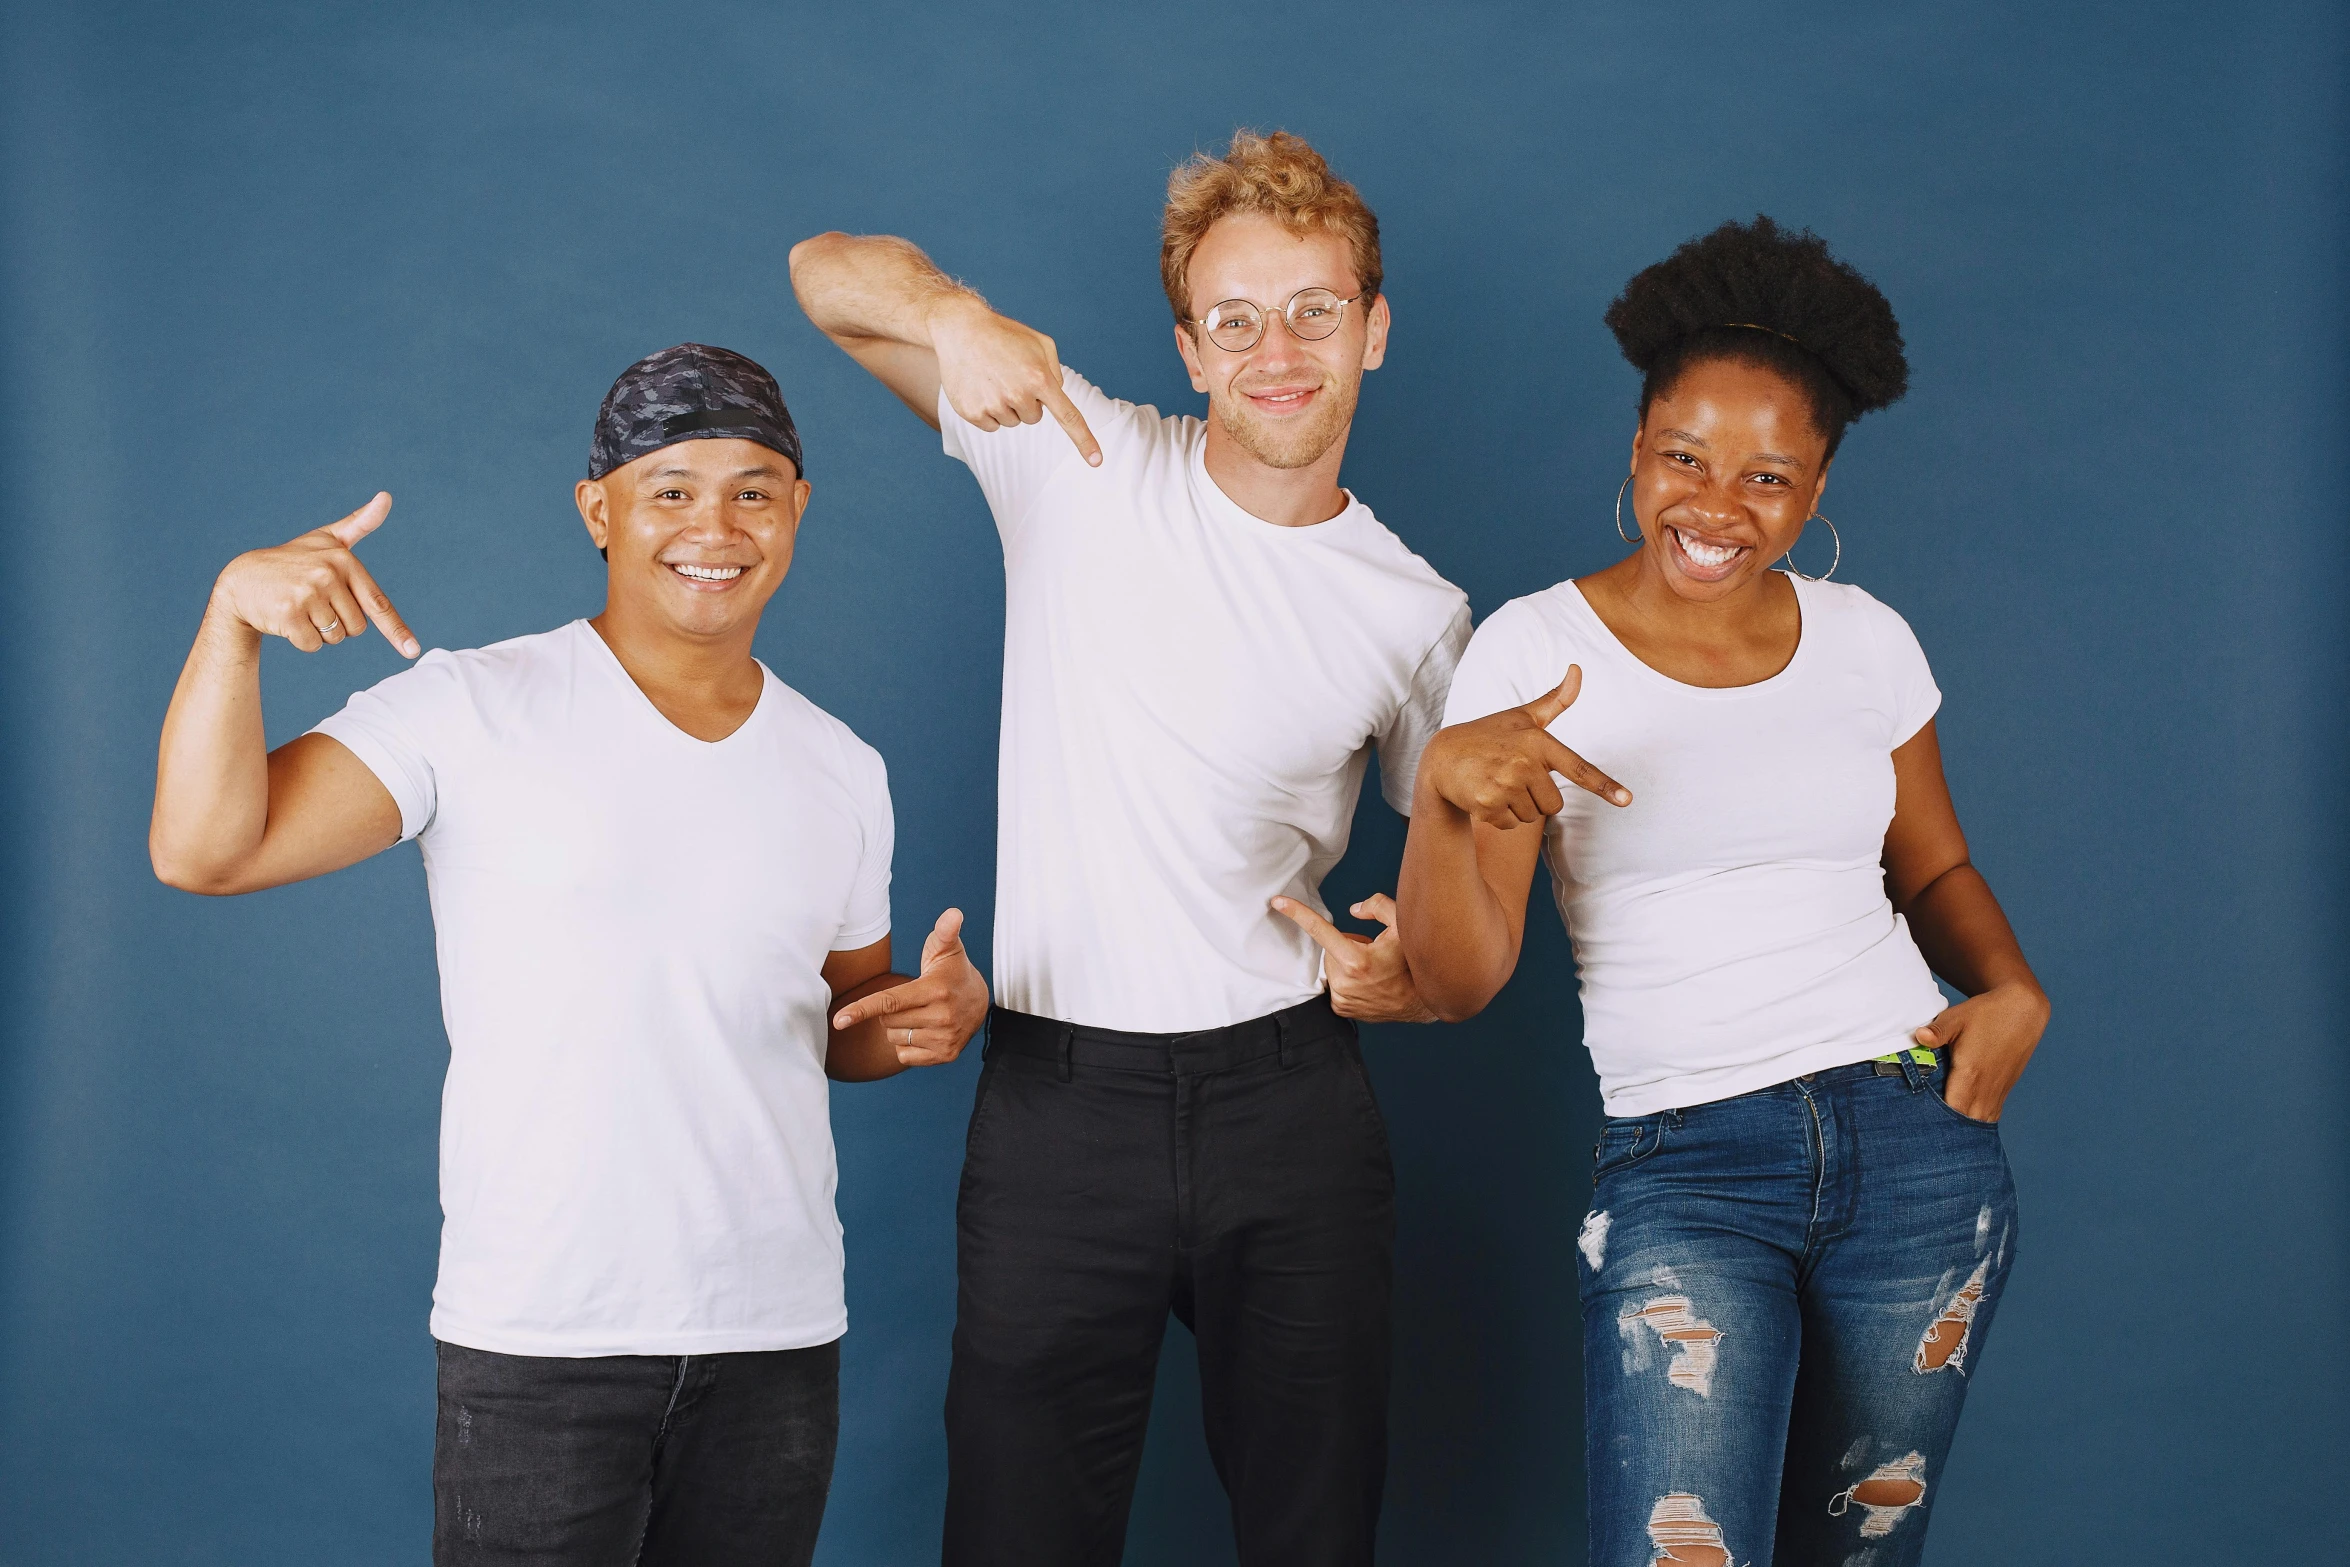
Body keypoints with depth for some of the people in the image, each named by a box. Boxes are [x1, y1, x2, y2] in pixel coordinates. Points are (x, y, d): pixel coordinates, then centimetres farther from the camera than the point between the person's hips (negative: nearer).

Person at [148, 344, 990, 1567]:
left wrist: (940, 1010, -1)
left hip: (778, 1335, 4)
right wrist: (235, 611, -25)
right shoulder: (476, 713, -5)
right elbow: (204, 850, -13)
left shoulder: (841, 772, 9)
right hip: (537, 1334, -4)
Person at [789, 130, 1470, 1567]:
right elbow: (829, 268, -1)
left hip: (1290, 1103, 2)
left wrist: (1409, 971, -8)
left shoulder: (1417, 612, 5)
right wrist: (957, 315, -22)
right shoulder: (1083, 463, -1)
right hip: (1059, 1098, -2)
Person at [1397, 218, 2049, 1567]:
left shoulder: (1868, 642, 5)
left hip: (1918, 1140, 3)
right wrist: (1444, 791, -28)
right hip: (1686, 1165, -3)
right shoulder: (1534, 651, -5)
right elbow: (1461, 982, -9)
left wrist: (2015, 993, 0)